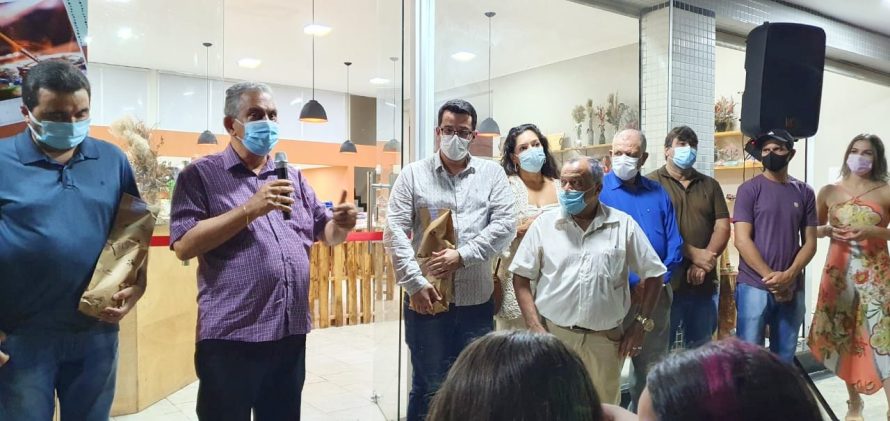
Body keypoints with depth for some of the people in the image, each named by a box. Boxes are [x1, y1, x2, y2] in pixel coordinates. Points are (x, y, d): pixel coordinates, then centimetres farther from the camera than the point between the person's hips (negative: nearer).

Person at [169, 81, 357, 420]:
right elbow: (184, 246, -13)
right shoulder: (200, 175, -2)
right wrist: (250, 209, -20)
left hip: (291, 333, 5)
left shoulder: (293, 177, 13)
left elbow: (326, 234, 15)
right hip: (230, 337, -5)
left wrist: (341, 224, -8)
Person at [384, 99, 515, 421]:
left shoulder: (492, 174, 5)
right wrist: (415, 283, -10)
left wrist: (463, 255, -13)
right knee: (428, 388, 11)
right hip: (426, 298, -1)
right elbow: (395, 231, -3)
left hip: (477, 301, 1)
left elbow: (505, 225, -4)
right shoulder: (413, 174, 2)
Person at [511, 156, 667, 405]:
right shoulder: (544, 224, -1)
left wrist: (641, 323, 1)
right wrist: (535, 327, -6)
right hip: (553, 334, 0)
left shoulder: (624, 225, -1)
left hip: (606, 339, 1)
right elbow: (521, 276, 1)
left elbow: (653, 273, 7)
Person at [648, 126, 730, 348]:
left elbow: (722, 227, 6)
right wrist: (693, 254, -15)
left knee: (700, 350, 13)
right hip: (665, 281, -5)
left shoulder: (710, 185, 15)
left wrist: (702, 264, -8)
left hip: (704, 283, 5)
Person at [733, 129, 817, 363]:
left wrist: (788, 276, -10)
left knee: (784, 357, 12)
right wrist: (771, 277, -13)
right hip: (754, 286, -3)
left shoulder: (804, 192, 9)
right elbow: (742, 240, -8)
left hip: (792, 289, 4)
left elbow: (810, 242, 6)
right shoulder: (749, 189, -2)